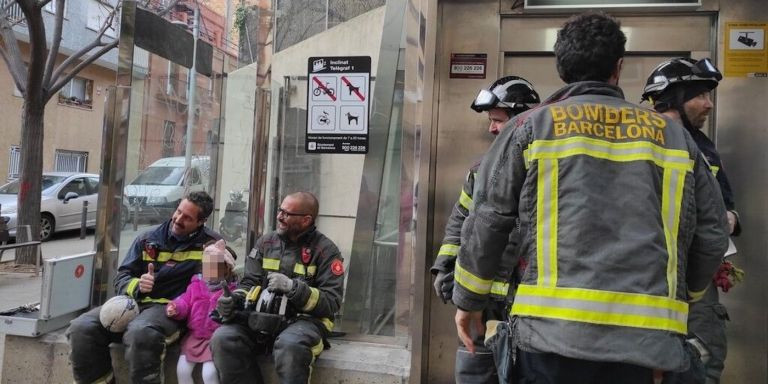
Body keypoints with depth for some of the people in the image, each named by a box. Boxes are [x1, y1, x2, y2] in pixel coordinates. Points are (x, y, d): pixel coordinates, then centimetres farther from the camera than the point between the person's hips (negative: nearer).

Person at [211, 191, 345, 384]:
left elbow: (331, 303, -10)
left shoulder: (326, 250, -5)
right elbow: (249, 283, 12)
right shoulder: (266, 242, 10)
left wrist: (292, 287, -22)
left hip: (305, 318, -4)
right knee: (223, 338, -22)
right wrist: (234, 300, -11)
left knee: (289, 346, -37)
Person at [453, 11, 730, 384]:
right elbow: (712, 233, 13)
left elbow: (487, 222, 1)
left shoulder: (532, 125, 3)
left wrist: (468, 300, 13)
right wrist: (679, 296, 30)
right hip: (643, 335, 3)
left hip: (554, 328, -3)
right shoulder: (671, 133, 11)